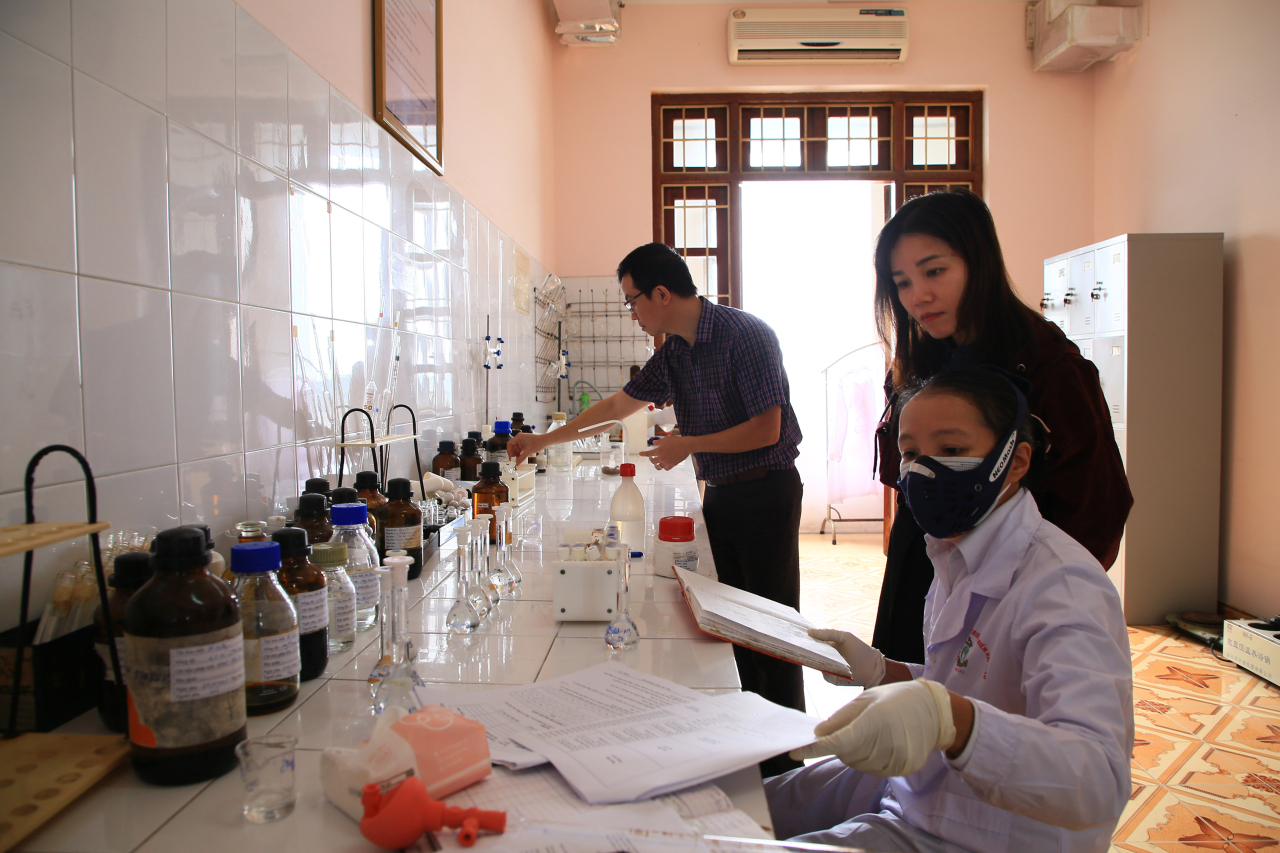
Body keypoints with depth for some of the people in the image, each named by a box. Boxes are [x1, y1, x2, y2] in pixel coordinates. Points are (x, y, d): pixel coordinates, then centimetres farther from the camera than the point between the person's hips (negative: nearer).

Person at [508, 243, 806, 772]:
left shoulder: (746, 335, -16)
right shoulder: (674, 351, 8)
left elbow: (766, 429, -19)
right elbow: (618, 405, 16)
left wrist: (689, 444, -11)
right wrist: (545, 440, 19)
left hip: (766, 491, -7)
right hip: (719, 492, 8)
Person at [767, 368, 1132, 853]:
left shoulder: (1061, 584, -26)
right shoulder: (958, 555, 3)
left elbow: (1098, 783, -39)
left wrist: (950, 719, -55)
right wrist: (880, 672, -1)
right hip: (917, 790, 8)